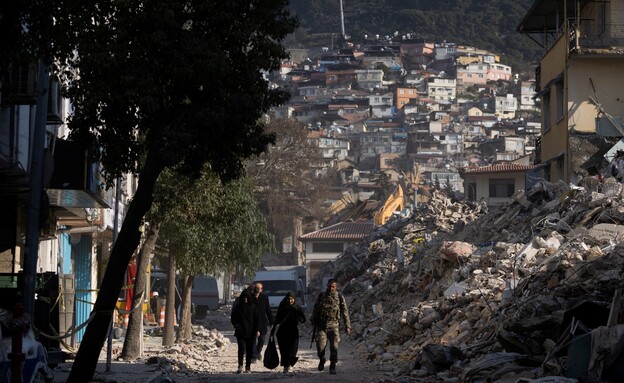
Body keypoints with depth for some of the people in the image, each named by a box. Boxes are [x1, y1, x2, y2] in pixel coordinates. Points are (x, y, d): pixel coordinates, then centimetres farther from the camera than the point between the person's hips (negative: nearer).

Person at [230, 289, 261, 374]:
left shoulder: (252, 307, 5)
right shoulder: (238, 307, 4)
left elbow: (257, 318, 5)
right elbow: (233, 319, 10)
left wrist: (257, 330, -4)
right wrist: (236, 325, -9)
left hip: (250, 332, 1)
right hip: (240, 332, -1)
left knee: (249, 350, 4)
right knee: (241, 348, -16)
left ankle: (248, 367, 14)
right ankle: (240, 366, -15)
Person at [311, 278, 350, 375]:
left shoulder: (339, 297, 1)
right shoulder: (321, 296, 8)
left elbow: (345, 312, 2)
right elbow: (316, 310, 19)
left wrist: (347, 326, -1)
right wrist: (314, 321, 18)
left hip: (334, 325, -1)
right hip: (321, 325, 1)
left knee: (334, 346, -6)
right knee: (320, 345, -9)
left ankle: (332, 367, 6)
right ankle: (322, 360, 19)